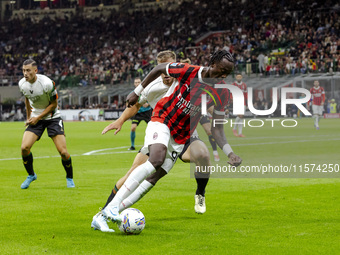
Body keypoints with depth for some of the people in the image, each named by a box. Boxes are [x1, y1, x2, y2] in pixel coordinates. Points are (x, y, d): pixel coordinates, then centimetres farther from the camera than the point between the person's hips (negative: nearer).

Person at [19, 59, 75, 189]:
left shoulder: (47, 83, -24)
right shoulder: (22, 84, -8)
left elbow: (53, 104, -11)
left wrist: (38, 118, -13)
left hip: (52, 117, -4)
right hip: (35, 118, 4)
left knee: (63, 151, -12)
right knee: (24, 147, -15)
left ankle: (69, 177, 15)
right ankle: (31, 175, 11)